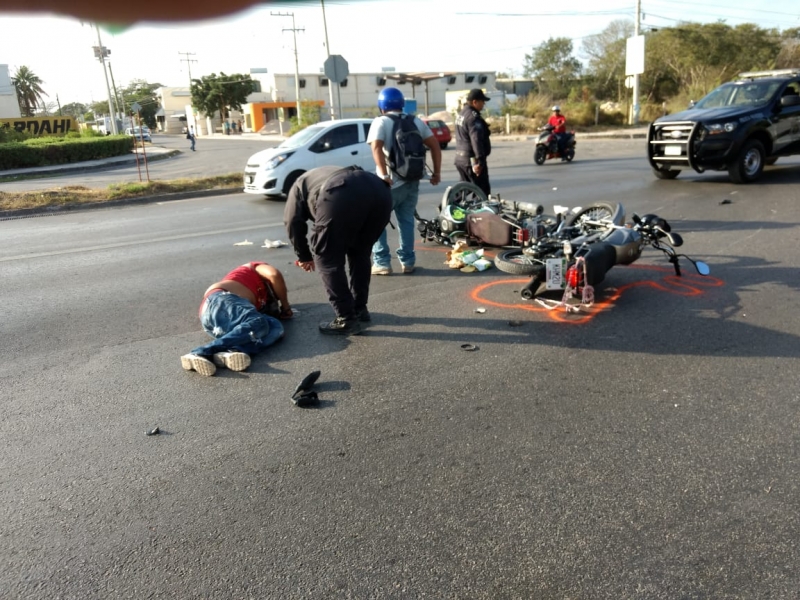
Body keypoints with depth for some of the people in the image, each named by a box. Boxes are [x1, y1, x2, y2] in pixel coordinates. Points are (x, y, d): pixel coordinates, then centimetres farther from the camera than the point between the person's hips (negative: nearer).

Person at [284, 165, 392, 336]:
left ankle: (346, 319, 10)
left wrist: (304, 256, 36)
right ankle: (360, 309, 34)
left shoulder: (299, 185, 35)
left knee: (328, 259, 10)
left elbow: (294, 222, 23)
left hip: (342, 196, -6)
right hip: (380, 191, 6)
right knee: (360, 253, 27)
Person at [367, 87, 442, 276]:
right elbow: (435, 145, 8)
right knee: (407, 221, 15)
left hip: (391, 183, -5)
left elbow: (377, 148, -20)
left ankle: (382, 263, 2)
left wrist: (384, 175, -26)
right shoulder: (416, 122, 12)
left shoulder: (381, 122, -4)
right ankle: (407, 261, 16)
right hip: (412, 181, 5)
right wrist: (437, 172, 9)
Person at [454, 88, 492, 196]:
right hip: (472, 160, -10)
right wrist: (479, 160, -34)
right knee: (483, 191, -6)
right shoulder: (473, 117, -17)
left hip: (460, 158, 10)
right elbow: (476, 140, -28)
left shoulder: (461, 114, 15)